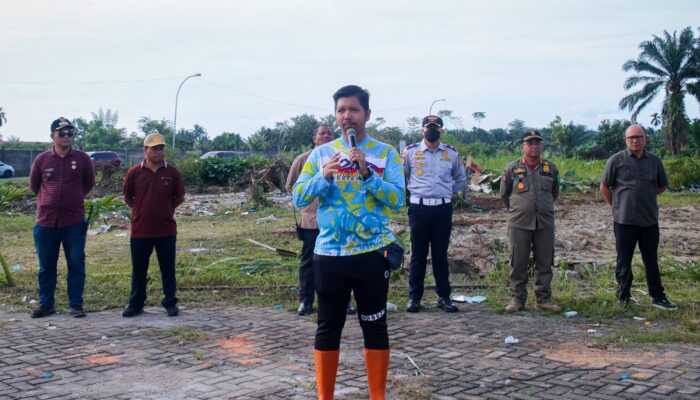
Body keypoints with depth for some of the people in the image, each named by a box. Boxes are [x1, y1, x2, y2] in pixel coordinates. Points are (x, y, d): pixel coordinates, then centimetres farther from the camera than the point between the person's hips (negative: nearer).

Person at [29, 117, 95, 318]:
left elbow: (89, 183, 13)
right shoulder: (42, 159, 0)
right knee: (46, 265, 9)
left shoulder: (82, 159, -2)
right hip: (46, 221, 1)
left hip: (74, 221, -1)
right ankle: (46, 304, 20)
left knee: (76, 264, 2)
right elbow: (33, 185, 15)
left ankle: (76, 305, 11)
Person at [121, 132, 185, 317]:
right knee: (138, 269, 10)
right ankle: (136, 304, 22)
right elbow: (127, 197, 11)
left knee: (168, 269, 7)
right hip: (140, 230, 1)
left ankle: (170, 303, 18)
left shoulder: (172, 172, -2)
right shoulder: (134, 173, -1)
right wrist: (142, 211, 9)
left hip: (166, 230, 0)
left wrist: (165, 210, 6)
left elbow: (180, 197, 9)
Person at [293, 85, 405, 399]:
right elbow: (299, 198, 1)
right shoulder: (321, 154, 5)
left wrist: (367, 173, -20)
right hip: (329, 254, 2)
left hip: (371, 253, -1)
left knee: (375, 327, 8)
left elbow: (397, 199, -9)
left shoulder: (385, 153, 0)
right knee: (328, 328, 9)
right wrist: (324, 176, -15)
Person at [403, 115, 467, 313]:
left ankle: (444, 297, 15)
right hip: (418, 208, -1)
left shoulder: (451, 153, 6)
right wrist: (413, 192, 9)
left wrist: (447, 192, 11)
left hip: (443, 209, 1)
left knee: (440, 254, 7)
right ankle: (414, 297, 11)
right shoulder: (410, 152, 2)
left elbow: (461, 180, 19)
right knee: (418, 254, 4)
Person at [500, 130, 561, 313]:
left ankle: (544, 299, 16)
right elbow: (504, 194, 11)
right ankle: (517, 298, 10)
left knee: (545, 263, 6)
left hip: (545, 223, 2)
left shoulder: (551, 168, 8)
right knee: (518, 263, 2)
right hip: (519, 223, -2)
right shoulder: (512, 168, 2)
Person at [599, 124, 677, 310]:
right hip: (625, 220, -3)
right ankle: (623, 298, 16)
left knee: (651, 260, 12)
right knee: (624, 262, 5)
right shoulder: (616, 160, -4)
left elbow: (662, 186, 17)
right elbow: (604, 186, 2)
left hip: (650, 220, 3)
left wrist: (645, 196, 11)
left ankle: (658, 298, 20)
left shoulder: (654, 161, 5)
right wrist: (617, 206, 5)